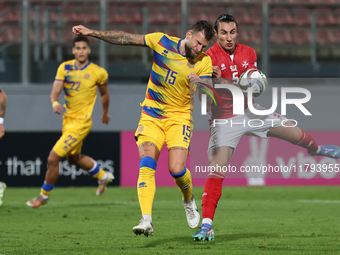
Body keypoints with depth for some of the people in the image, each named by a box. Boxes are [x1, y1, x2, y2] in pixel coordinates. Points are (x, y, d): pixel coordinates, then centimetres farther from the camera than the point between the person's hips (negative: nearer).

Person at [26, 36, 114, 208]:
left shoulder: (98, 73, -11)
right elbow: (54, 92, -8)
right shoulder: (64, 68, -2)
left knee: (53, 158, -10)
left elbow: (104, 94, 8)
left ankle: (44, 195, 8)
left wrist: (105, 113, 22)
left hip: (81, 123, -6)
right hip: (67, 119, 6)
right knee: (74, 158, 24)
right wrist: (55, 103, -30)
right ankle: (103, 176, 48)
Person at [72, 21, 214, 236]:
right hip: (151, 115, 1)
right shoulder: (162, 42, -5)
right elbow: (126, 39, 1)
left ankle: (189, 201, 19)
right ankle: (146, 220, -27)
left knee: (177, 169, -16)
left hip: (179, 117, -1)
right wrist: (93, 33, -2)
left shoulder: (204, 62, -6)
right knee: (147, 163, -19)